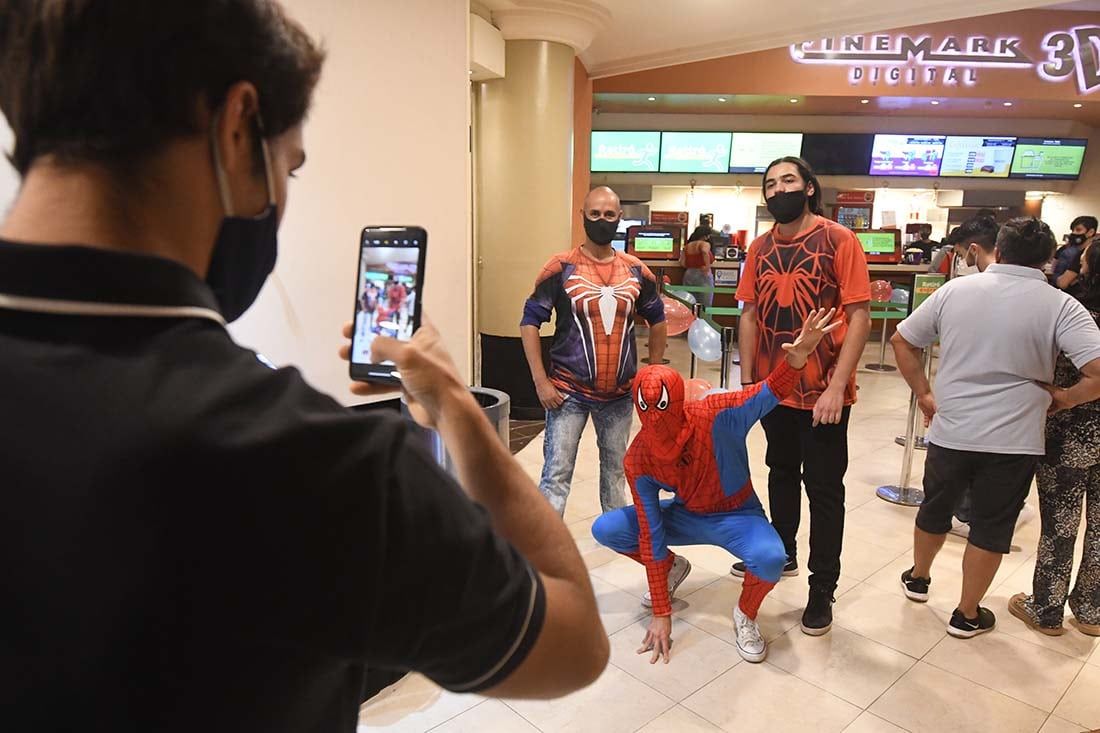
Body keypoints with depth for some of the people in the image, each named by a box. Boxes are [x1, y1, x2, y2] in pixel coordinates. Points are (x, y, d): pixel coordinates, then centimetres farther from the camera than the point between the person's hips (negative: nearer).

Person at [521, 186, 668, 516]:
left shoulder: (637, 271, 3)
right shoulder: (560, 267, -8)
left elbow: (658, 320, 17)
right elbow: (530, 321, -6)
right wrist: (541, 381, -12)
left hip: (619, 394, 4)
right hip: (569, 392, -3)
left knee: (616, 468, 19)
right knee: (557, 474, -3)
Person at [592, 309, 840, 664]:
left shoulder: (715, 416, -29)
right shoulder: (637, 461, -22)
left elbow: (771, 391, -30)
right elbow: (650, 535, -18)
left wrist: (796, 358, -56)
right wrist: (661, 613, -16)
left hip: (737, 515, -3)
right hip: (687, 515, 3)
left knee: (770, 557, -37)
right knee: (605, 529, -14)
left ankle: (745, 615, -1)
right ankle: (673, 567, 15)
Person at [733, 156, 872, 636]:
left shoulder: (839, 241, -10)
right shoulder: (760, 248, 5)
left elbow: (859, 317, -13)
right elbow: (750, 315, 8)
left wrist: (837, 386, -19)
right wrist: (746, 379, 3)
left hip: (822, 392, -5)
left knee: (824, 489, 6)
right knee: (781, 473, 21)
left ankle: (822, 589, 20)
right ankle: (782, 553, 41)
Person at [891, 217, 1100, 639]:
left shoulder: (954, 290, -1)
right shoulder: (1061, 306, -9)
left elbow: (902, 341, 4)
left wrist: (923, 394, 10)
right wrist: (1063, 399, 0)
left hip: (950, 431, 2)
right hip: (1013, 441, -2)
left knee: (934, 509, 23)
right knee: (990, 528, 13)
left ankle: (918, 578, 44)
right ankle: (967, 615, 27)